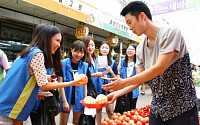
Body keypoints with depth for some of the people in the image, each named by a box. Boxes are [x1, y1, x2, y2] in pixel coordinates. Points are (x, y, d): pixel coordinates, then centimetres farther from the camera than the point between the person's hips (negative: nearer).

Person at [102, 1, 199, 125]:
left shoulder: (170, 32, -15)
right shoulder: (140, 48, 5)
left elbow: (159, 69, -23)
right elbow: (139, 79, 8)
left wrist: (124, 82, -20)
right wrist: (118, 93, -4)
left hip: (182, 107, -5)